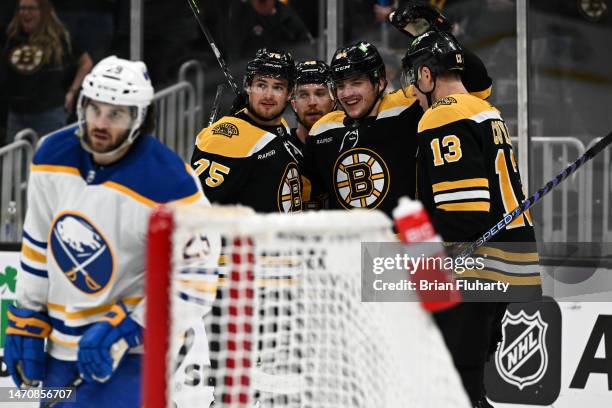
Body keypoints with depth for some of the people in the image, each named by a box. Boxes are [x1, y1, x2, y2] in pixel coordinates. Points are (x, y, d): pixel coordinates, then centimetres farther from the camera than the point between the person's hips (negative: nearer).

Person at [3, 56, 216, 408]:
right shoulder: (53, 157, -4)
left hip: (136, 344, -6)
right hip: (62, 341, 7)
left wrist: (126, 329, -23)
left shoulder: (168, 185, -22)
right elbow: (38, 247, 9)